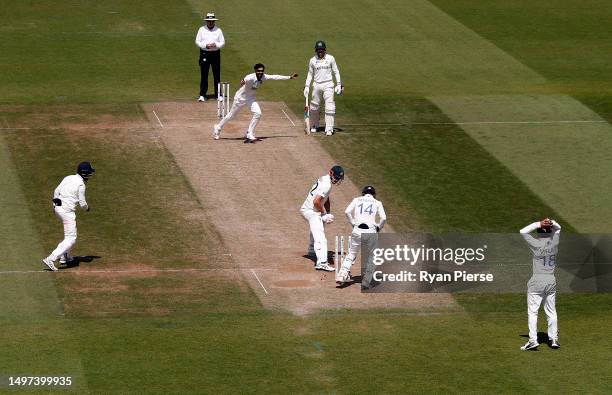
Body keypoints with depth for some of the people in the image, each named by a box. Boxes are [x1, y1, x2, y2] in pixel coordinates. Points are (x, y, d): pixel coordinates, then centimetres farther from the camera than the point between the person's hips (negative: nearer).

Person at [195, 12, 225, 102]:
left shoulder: (218, 30, 4)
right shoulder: (202, 30, 3)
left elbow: (223, 43, 4)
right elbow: (197, 41, 1)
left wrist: (215, 45, -16)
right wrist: (205, 45, -15)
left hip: (215, 54, 1)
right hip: (204, 53, -1)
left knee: (217, 75, 2)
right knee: (204, 75, 0)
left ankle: (218, 94, 11)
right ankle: (202, 95, 4)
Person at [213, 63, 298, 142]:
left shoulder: (264, 77, -15)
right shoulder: (251, 77, -34)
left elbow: (275, 77, -8)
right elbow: (246, 79, -57)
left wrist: (290, 77, -9)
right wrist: (243, 81, -82)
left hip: (251, 98, 5)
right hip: (240, 97, -5)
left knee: (258, 113, -12)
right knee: (231, 115, 8)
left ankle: (249, 135, 0)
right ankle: (218, 128, 32)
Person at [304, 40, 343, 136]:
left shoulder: (330, 59, 0)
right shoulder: (312, 61, 5)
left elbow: (336, 72, 5)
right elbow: (310, 74, 13)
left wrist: (339, 84, -3)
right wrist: (307, 86, 6)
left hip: (328, 85, -2)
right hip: (317, 85, 2)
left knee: (329, 107, -11)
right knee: (314, 106, 8)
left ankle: (329, 129, -11)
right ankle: (314, 126, 29)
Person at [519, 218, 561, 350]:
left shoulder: (537, 244, -15)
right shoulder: (554, 241, -2)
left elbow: (523, 231, -7)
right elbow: (558, 228, 16)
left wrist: (539, 224, -12)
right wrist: (551, 223, -5)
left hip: (537, 281, -5)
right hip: (551, 280, 5)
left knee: (532, 311, 0)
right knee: (551, 311, 14)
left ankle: (533, 340, -8)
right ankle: (553, 339, 16)